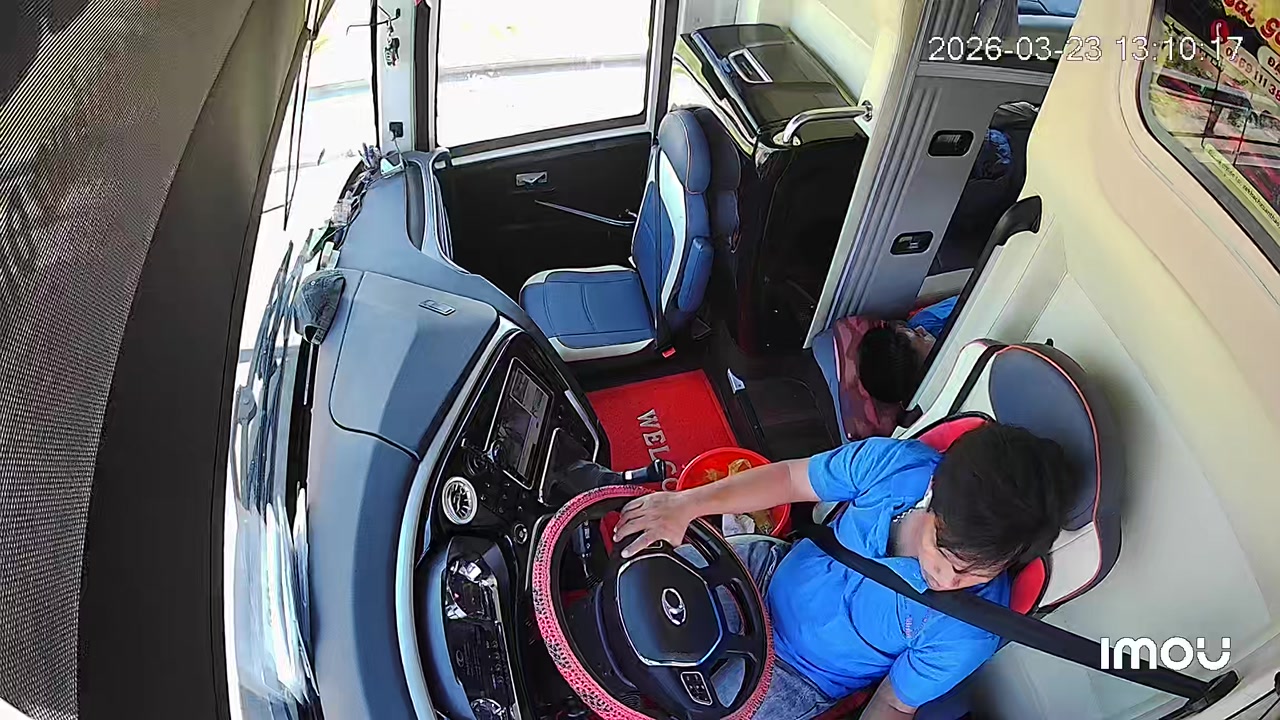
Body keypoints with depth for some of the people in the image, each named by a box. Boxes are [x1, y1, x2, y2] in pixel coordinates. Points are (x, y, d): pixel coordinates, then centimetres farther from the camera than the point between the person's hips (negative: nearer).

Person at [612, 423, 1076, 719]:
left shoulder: (968, 634, -30)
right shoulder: (896, 463, -27)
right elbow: (790, 478, -14)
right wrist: (689, 503, -23)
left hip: (800, 675, -2)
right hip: (773, 570, 3)